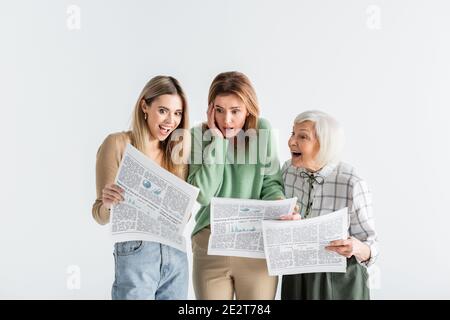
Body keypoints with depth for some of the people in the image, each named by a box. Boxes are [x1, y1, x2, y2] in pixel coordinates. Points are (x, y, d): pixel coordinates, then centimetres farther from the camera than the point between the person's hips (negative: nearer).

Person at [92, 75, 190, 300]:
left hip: (176, 255, 5)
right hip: (136, 254, -5)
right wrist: (108, 204, -28)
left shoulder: (175, 150, 8)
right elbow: (101, 215, -7)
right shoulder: (118, 144, -7)